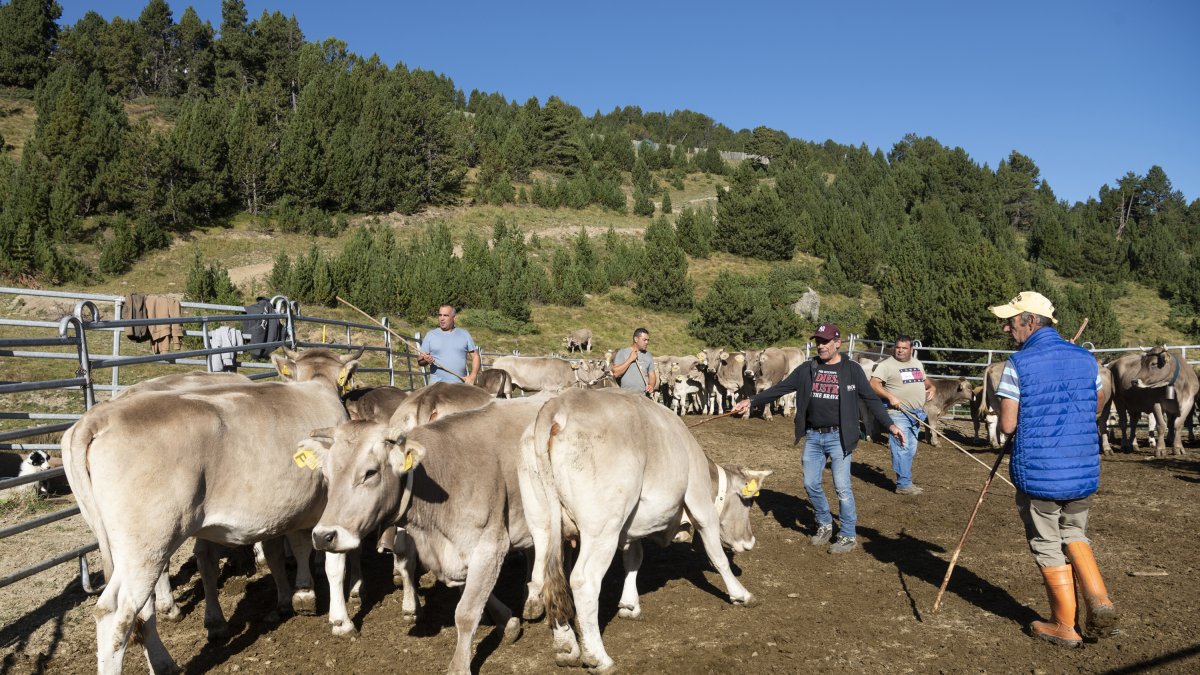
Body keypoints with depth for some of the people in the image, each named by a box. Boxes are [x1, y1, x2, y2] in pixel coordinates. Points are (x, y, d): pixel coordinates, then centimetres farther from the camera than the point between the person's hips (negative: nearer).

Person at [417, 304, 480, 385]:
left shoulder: (464, 334, 11)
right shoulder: (430, 335, 9)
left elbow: (475, 356, 10)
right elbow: (420, 360, 9)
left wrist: (472, 376, -4)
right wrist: (426, 360, -15)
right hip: (437, 385, 0)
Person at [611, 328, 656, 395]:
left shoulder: (648, 356, 13)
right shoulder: (622, 353, 0)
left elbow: (652, 375, 14)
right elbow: (616, 373, -9)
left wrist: (651, 386, -8)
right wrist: (630, 360, -14)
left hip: (644, 395, 4)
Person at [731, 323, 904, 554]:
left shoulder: (852, 370, -3)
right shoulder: (807, 369, 5)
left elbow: (871, 400, -2)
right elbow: (780, 388, 5)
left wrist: (890, 425, -10)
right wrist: (752, 402, -2)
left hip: (839, 437, -4)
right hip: (813, 437, 4)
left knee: (842, 487, -3)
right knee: (811, 484, 8)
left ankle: (848, 536, 12)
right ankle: (825, 525, 30)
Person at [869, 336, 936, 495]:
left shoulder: (917, 363, 16)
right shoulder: (887, 364, -8)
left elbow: (925, 379, 31)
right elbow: (874, 384, -16)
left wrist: (931, 387, 9)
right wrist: (890, 397, -25)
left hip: (916, 414, 7)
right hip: (898, 414, -7)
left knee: (910, 450, 12)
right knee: (902, 449, -8)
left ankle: (904, 481, 21)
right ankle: (904, 484, -3)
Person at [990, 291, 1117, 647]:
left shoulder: (1018, 364, -14)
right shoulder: (1085, 358, 3)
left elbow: (1008, 425, -15)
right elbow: (1095, 408, 18)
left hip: (1037, 470, -5)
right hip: (1083, 468, 5)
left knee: (1048, 546, 9)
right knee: (1074, 534, 24)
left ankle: (1064, 626, 18)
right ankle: (1099, 599, 7)